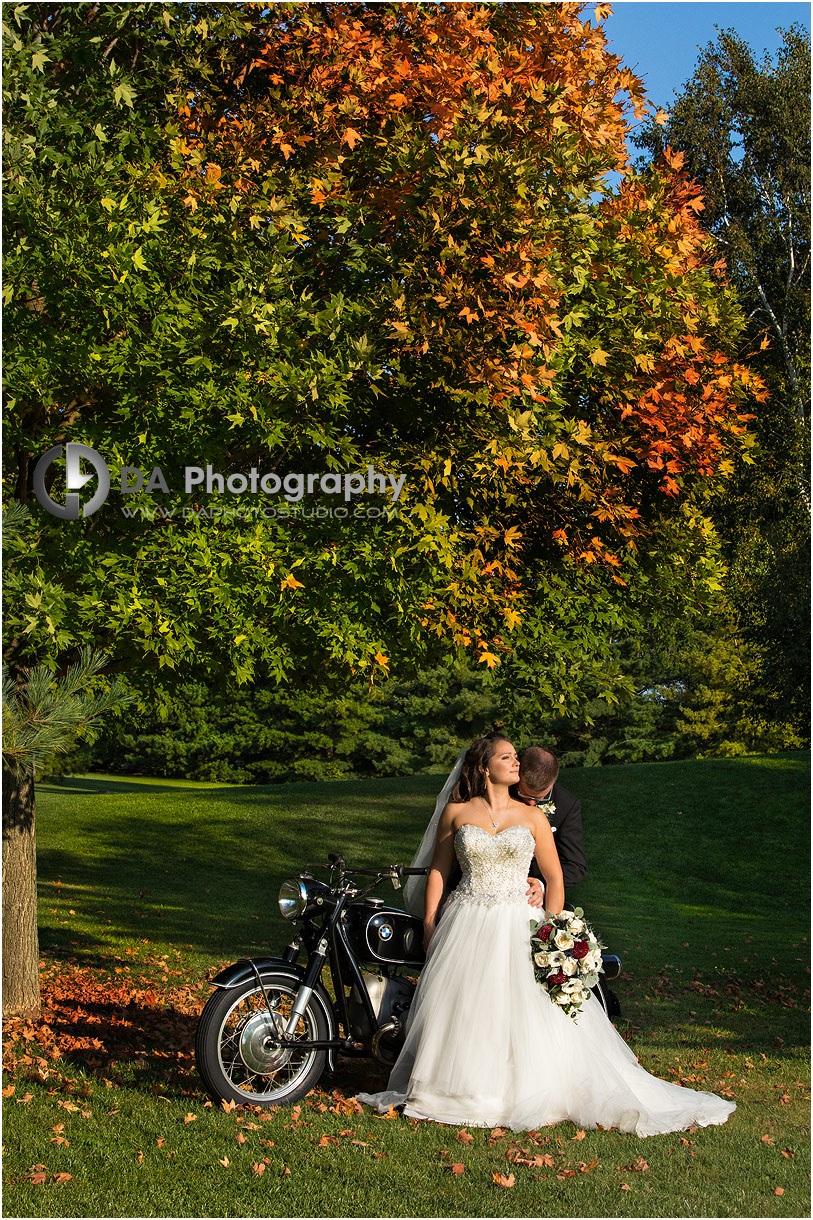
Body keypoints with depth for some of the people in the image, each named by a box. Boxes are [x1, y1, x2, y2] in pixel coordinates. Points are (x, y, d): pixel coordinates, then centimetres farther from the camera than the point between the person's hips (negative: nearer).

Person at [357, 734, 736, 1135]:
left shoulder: (532, 817, 5)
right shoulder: (455, 812, 5)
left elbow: (555, 878, 5)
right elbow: (438, 871, 9)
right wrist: (429, 925, 2)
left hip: (516, 927, 0)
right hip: (465, 927, 0)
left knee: (530, 1015, -6)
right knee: (458, 1013, 3)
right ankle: (454, 1094, 19)